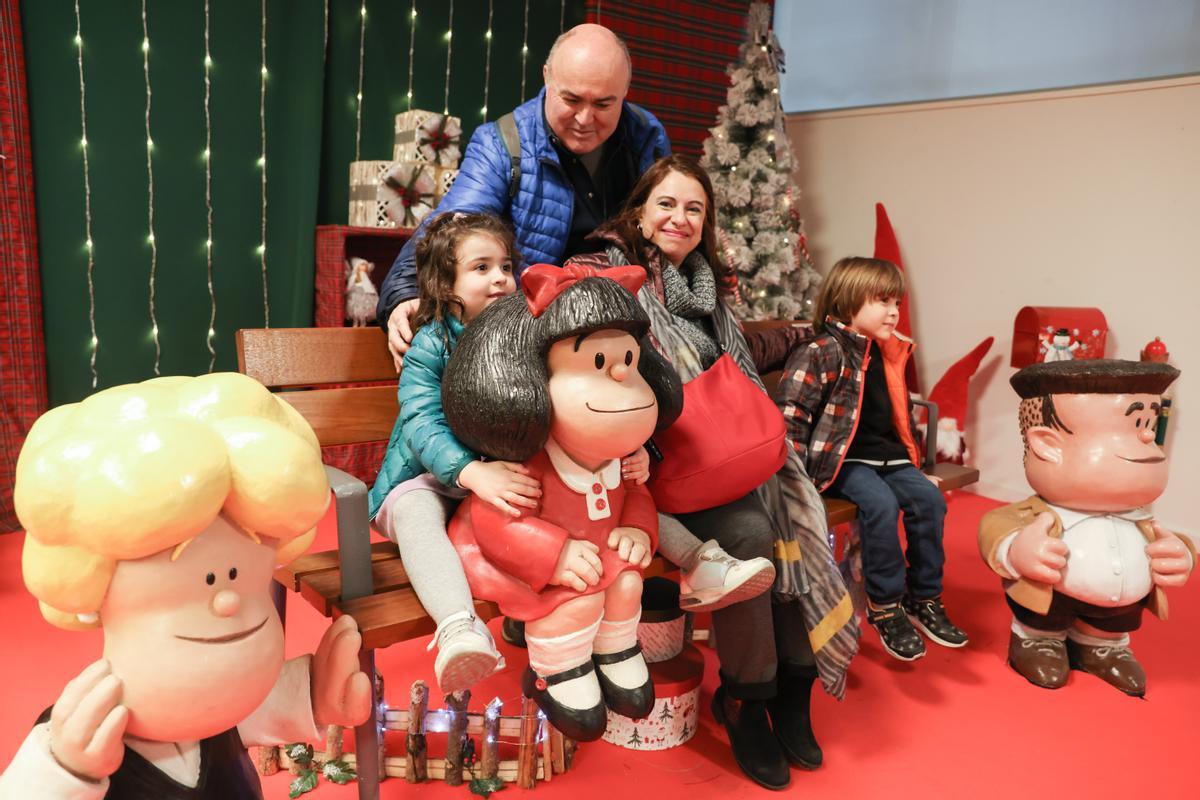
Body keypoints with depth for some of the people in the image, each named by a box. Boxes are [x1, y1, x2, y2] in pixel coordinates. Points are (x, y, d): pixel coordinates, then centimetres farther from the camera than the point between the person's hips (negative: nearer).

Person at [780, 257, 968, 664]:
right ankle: (885, 606, -12)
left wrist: (915, 466, 23)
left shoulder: (889, 354, 15)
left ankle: (924, 598, 3)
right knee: (881, 504, -29)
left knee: (930, 499, -13)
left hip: (889, 457, 8)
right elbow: (792, 414, -16)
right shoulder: (822, 352, -12)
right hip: (844, 460, -7)